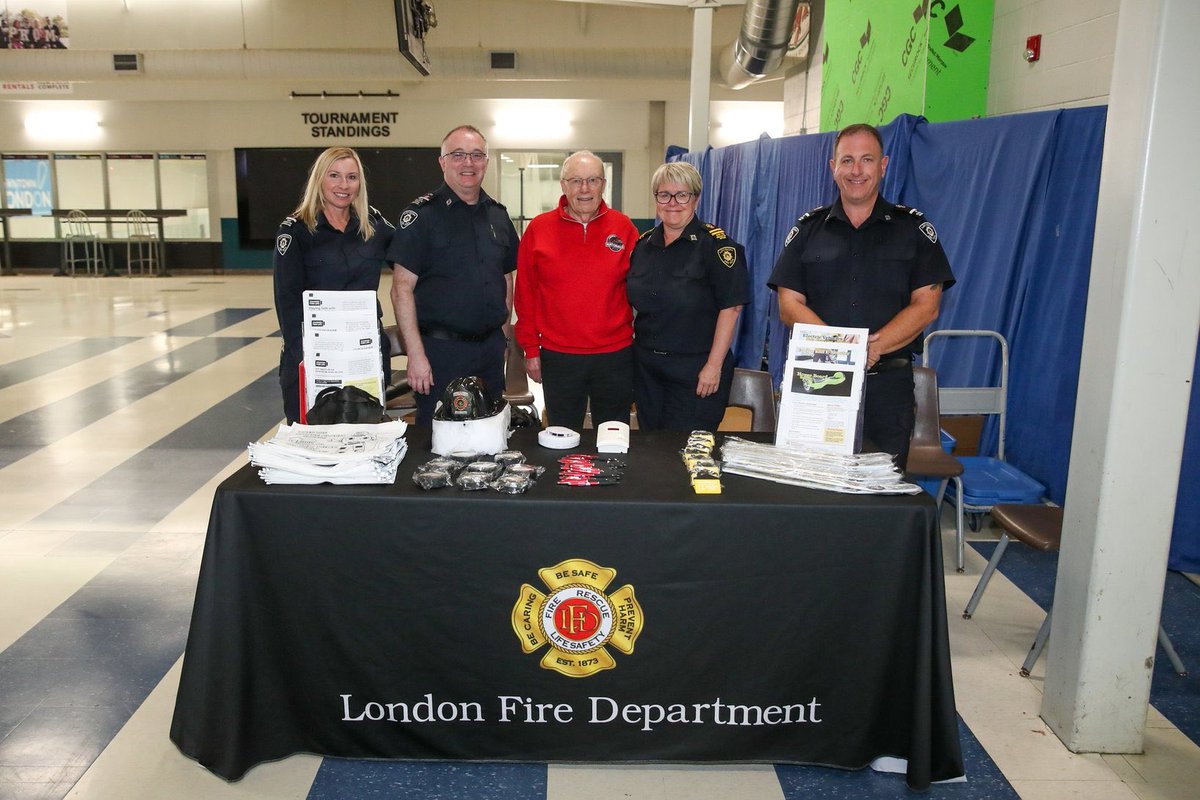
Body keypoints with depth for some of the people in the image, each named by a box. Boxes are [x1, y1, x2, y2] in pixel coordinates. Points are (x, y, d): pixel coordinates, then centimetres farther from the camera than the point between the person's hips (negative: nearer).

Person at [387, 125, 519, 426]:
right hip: (440, 349, -5)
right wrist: (416, 354, -17)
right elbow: (402, 289, -12)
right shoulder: (422, 214, -7)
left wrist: (502, 337, 11)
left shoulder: (498, 215, 10)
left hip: (490, 348, 5)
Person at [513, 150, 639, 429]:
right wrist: (531, 348, 1)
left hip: (616, 355, 0)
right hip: (558, 357, 0)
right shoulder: (538, 228, 0)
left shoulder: (624, 228, 1)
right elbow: (525, 293, 3)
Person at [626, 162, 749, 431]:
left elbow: (730, 307, -14)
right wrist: (628, 345, 10)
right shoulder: (643, 244, 8)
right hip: (646, 367, 6)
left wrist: (714, 366, -17)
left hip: (696, 371, -5)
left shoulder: (715, 244, -10)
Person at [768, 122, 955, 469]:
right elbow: (789, 305, 0)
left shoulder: (913, 227, 7)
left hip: (888, 387, 0)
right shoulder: (808, 228, 9)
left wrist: (873, 347, -18)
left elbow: (926, 306, -1)